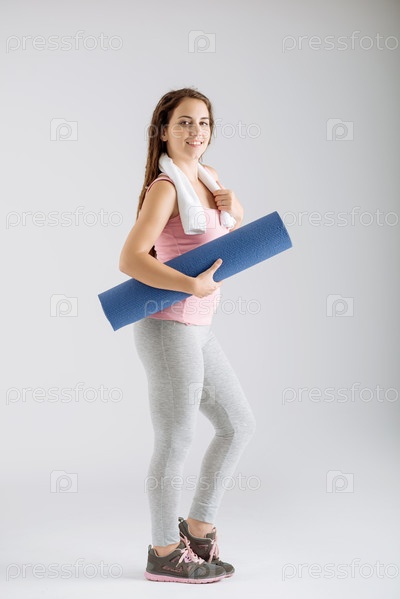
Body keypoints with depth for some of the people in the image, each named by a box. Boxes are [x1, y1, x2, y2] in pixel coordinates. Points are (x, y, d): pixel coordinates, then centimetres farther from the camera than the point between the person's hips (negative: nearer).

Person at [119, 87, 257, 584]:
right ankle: (165, 552, 19)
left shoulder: (208, 177, 13)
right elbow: (130, 259, -21)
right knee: (176, 443, 2)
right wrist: (192, 286, -26)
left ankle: (198, 527, 29)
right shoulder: (164, 188, -12)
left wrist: (234, 210, 2)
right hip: (169, 328, -9)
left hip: (195, 330, 9)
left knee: (238, 425, 17)